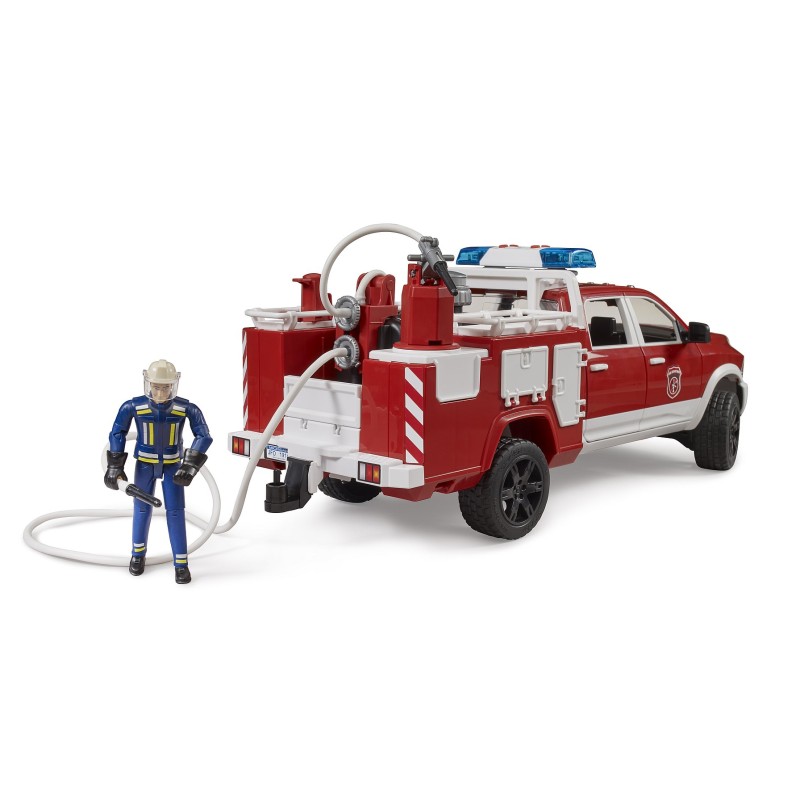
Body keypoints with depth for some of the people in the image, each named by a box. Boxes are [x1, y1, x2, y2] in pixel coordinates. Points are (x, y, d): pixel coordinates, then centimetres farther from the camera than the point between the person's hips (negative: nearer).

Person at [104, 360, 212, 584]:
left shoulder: (186, 409, -21)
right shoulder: (133, 407, -21)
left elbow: (203, 436, -12)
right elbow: (117, 433, -6)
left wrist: (190, 466, -18)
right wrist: (115, 466, -4)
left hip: (172, 464, 0)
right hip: (144, 463, 0)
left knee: (176, 511, -3)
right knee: (142, 508, 10)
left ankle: (181, 563, 6)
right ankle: (138, 553, 34)